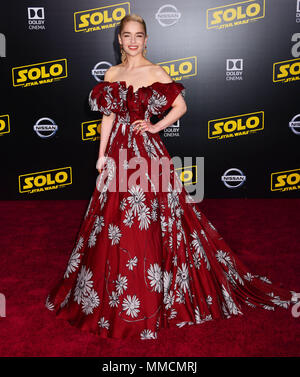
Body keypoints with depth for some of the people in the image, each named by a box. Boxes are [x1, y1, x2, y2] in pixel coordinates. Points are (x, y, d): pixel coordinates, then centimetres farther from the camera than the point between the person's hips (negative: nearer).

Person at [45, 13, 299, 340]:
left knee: (148, 224, -1)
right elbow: (108, 116, 11)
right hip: (118, 153, 5)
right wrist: (102, 154, 8)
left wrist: (156, 126, -7)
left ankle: (152, 297, 16)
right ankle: (114, 297, 30)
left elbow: (181, 106, 0)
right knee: (114, 223, 11)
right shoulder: (111, 74, 11)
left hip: (147, 152, -5)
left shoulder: (155, 73, -2)